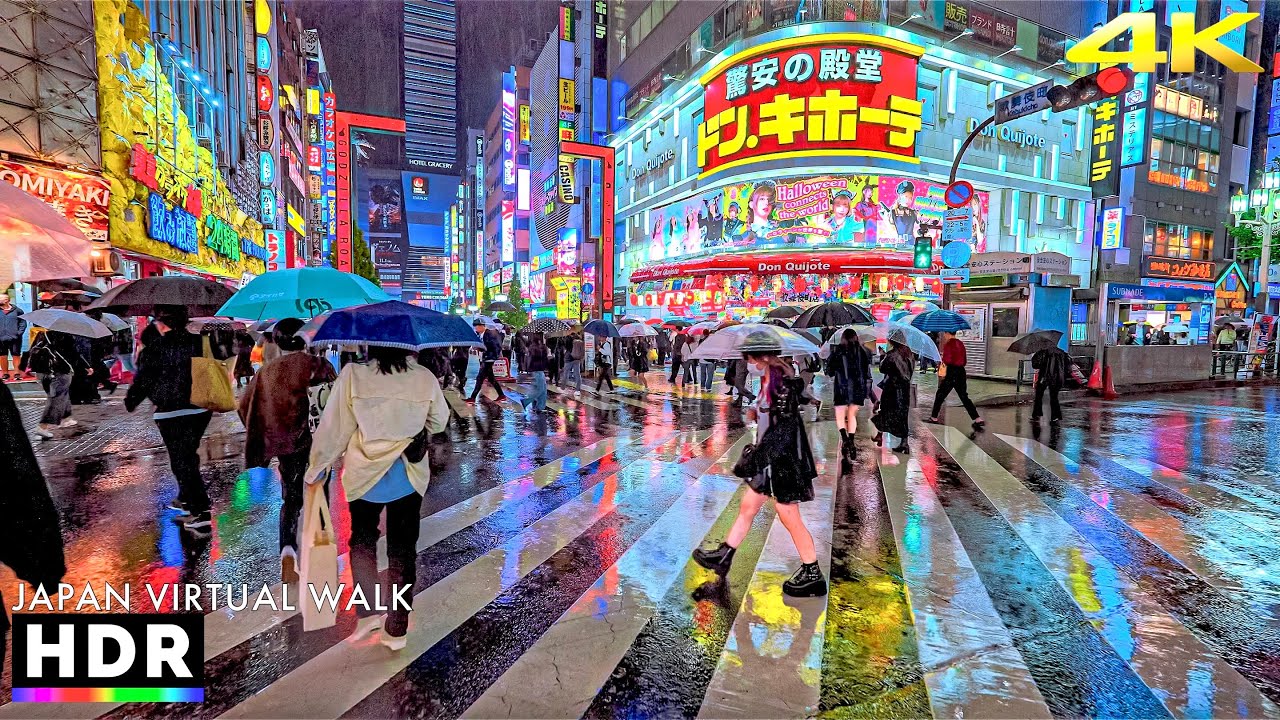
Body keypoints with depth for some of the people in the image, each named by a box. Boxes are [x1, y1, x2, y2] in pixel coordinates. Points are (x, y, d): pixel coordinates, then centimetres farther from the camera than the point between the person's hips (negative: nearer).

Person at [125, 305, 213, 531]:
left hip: (171, 413, -5)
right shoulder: (199, 343, 2)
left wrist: (130, 401, 14)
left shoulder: (153, 349, -11)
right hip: (200, 410, 6)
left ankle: (201, 513, -5)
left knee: (181, 461, -1)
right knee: (188, 455, 22)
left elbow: (143, 381, -5)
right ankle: (186, 499, 36)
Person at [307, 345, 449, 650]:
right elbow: (439, 422, 4)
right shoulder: (425, 378, -10)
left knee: (362, 543, 23)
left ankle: (367, 614, 29)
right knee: (403, 549, 12)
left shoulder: (352, 375, -16)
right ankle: (396, 629, 22)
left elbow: (333, 427, -9)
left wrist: (316, 468, 6)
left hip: (364, 475, -1)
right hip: (409, 478, 1)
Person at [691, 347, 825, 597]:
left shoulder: (782, 385, -21)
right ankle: (723, 557, 29)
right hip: (769, 460, 10)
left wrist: (753, 460, -25)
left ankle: (813, 576, 17)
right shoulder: (768, 382, 7)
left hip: (783, 462, -10)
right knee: (747, 507, 16)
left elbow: (784, 431, -25)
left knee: (790, 519, 2)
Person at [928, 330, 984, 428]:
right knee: (964, 397, 10)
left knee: (940, 395, 5)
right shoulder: (960, 344, 11)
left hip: (951, 372, -7)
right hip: (961, 372, 7)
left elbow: (947, 360, -19)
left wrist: (943, 360, 1)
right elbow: (965, 361, 14)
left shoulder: (948, 344, -12)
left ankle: (934, 417, 11)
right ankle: (978, 419, 4)